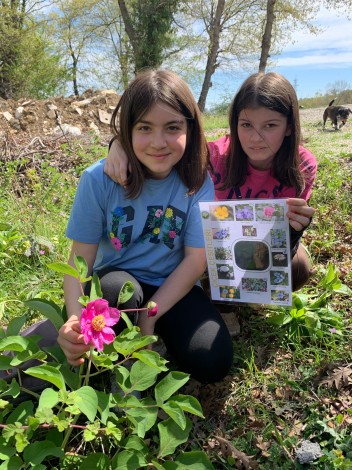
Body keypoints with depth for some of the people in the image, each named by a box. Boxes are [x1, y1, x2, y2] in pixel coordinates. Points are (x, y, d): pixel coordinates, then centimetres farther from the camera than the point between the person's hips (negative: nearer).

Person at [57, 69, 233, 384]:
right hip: (115, 280, 0)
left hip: (173, 288, 1)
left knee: (213, 363, -21)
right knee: (118, 290, -36)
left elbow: (196, 260, -12)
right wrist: (76, 319, -32)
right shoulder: (99, 179, -16)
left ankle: (155, 340, 9)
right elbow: (80, 259, -14)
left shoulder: (198, 182, -14)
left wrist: (149, 317, -20)